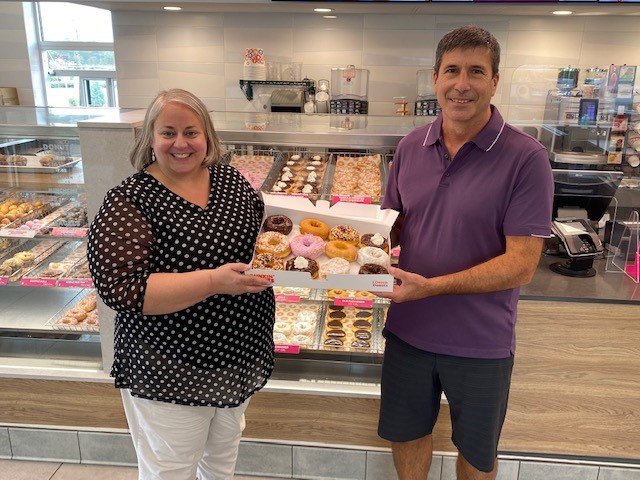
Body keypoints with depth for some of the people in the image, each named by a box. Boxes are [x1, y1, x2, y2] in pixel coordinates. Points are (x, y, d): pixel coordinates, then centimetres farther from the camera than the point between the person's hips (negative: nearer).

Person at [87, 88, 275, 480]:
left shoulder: (231, 180, -1)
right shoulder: (129, 202, -17)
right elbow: (121, 287, -27)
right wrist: (214, 281, -36)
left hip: (242, 358, 5)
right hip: (171, 375, -5)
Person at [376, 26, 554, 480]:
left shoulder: (526, 157, -16)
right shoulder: (410, 148, -2)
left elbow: (521, 264, -20)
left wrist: (431, 286, -28)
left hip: (481, 342, -3)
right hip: (408, 331, 4)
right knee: (406, 433, 24)